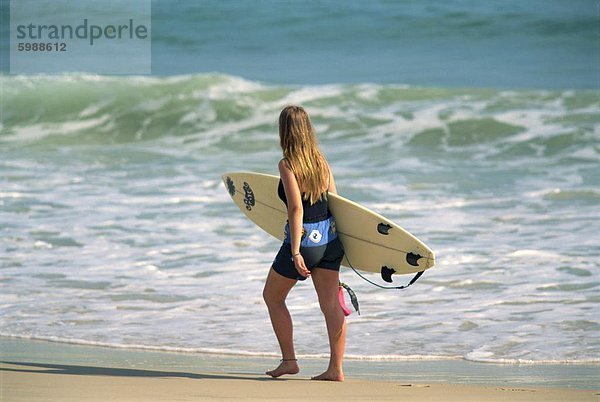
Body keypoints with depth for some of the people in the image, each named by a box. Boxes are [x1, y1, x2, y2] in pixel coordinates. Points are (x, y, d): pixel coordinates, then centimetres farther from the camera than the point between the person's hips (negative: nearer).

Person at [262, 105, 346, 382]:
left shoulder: (287, 165, -14)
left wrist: (296, 252, -21)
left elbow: (296, 209, -21)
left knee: (272, 297, 15)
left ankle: (289, 361, 16)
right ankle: (336, 369, 3)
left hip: (303, 241, -6)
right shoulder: (321, 160, 4)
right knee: (331, 304, 5)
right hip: (329, 239, 6)